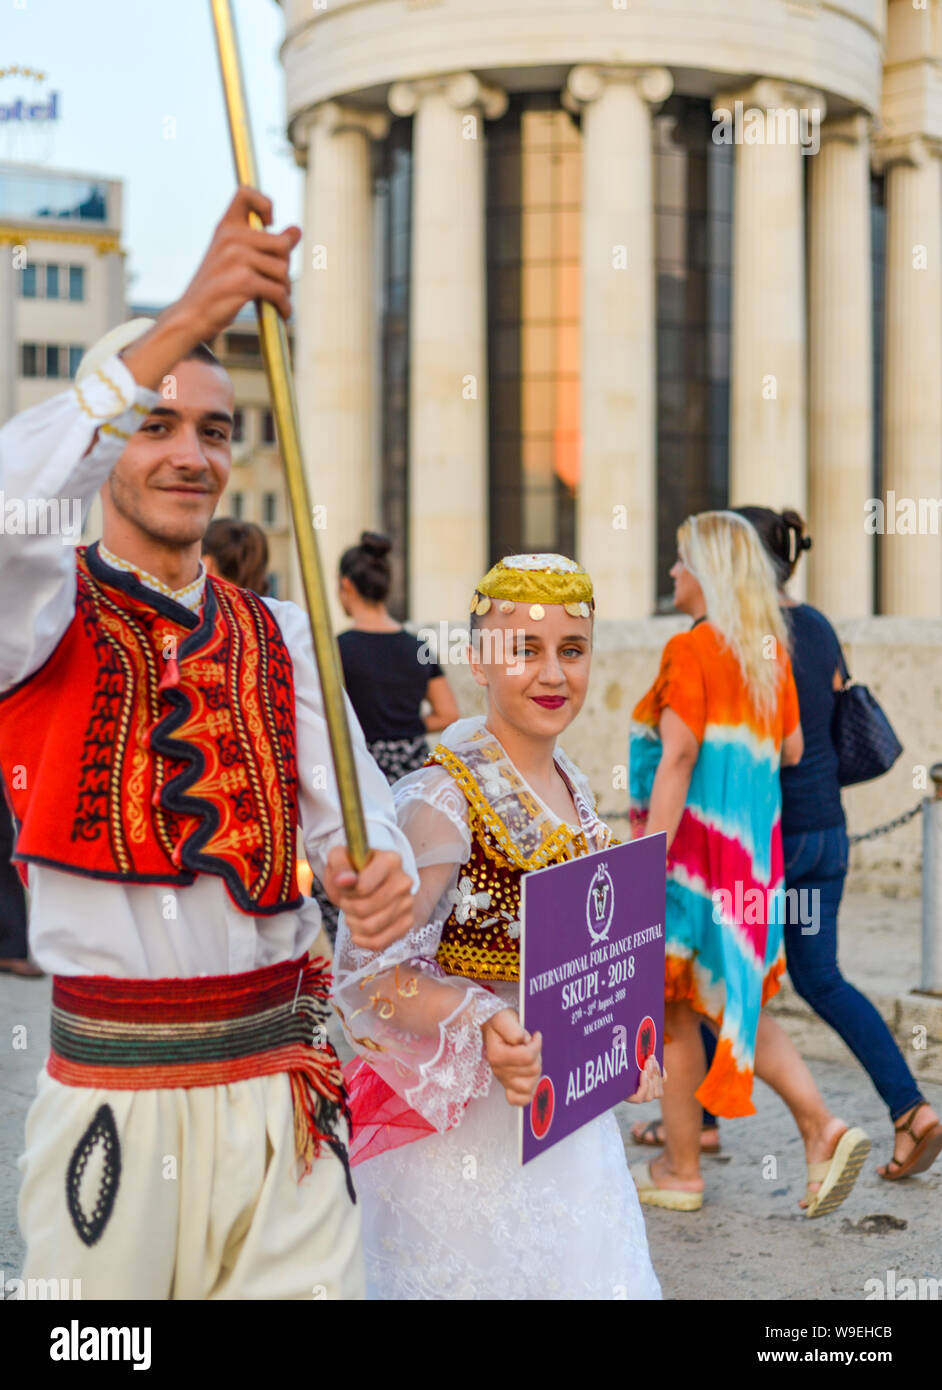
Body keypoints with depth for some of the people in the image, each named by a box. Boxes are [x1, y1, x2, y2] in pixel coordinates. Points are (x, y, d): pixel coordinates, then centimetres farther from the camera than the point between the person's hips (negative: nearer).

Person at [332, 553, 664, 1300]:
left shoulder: (574, 788, 8)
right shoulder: (445, 798, -18)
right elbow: (367, 964, -24)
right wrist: (481, 1031, -36)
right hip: (465, 1125, -7)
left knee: (587, 1272, 13)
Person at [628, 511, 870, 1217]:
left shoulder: (691, 651, -13)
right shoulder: (772, 650, 9)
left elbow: (677, 758, -20)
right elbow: (792, 748, 14)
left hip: (693, 840, -7)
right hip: (754, 845, 7)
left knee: (673, 1004, 5)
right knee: (737, 1001, 15)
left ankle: (680, 1170, 13)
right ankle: (824, 1129, 0)